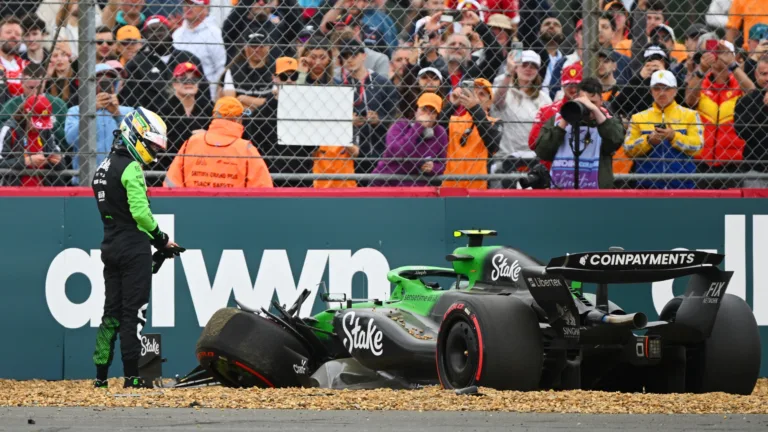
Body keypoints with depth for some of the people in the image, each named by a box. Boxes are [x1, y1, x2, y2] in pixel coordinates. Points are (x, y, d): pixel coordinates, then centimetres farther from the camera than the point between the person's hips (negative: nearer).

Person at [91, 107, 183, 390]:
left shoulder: (103, 169, 16)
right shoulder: (131, 168, -12)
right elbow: (140, 212, -21)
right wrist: (161, 239, -8)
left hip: (110, 247, 8)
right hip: (133, 249, -8)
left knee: (112, 311, 11)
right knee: (133, 313, -5)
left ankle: (101, 375, 9)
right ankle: (131, 377, -5)